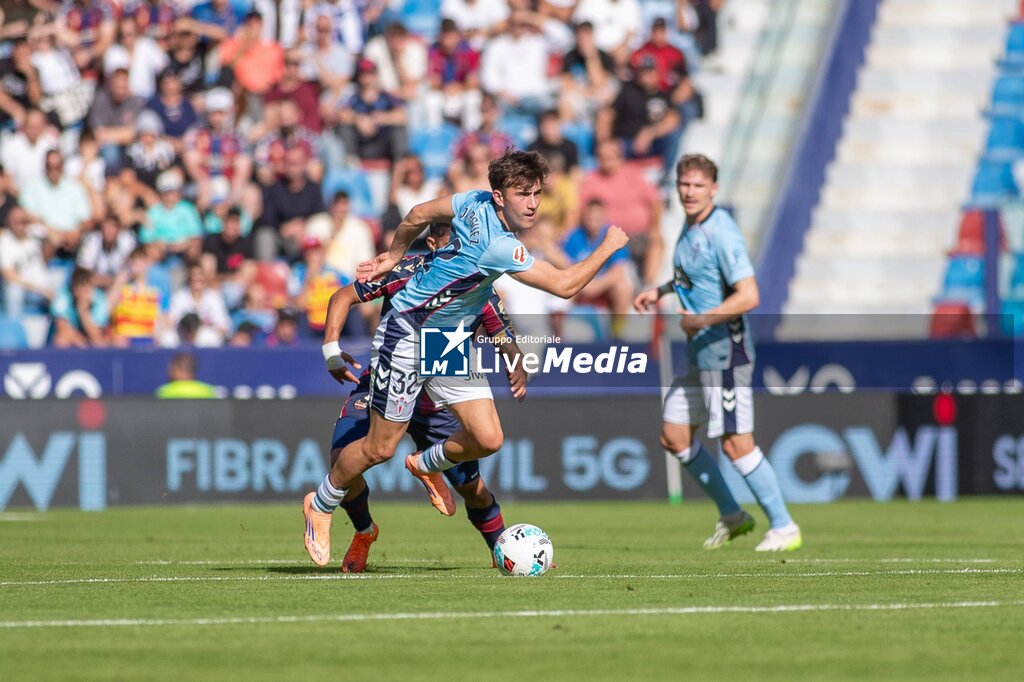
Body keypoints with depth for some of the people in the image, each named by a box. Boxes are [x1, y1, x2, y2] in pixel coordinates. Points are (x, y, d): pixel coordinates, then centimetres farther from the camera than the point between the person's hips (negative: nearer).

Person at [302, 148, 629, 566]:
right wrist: (608, 248, -16)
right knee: (380, 448, 3)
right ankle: (320, 507, 27)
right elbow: (565, 286, -28)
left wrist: (394, 256, 22)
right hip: (408, 335, -9)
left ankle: (427, 466, 30)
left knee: (488, 439, -1)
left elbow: (420, 215, 7)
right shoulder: (499, 247, -32)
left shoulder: (476, 203, -7)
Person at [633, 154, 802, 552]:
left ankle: (784, 527, 1)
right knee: (674, 436, 11)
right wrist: (661, 291, 18)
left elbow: (749, 296, -25)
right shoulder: (691, 227, 10)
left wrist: (699, 320, -21)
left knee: (736, 443, -9)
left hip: (725, 351, -10)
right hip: (700, 353, 10)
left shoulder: (720, 232, -18)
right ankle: (731, 515, 21)